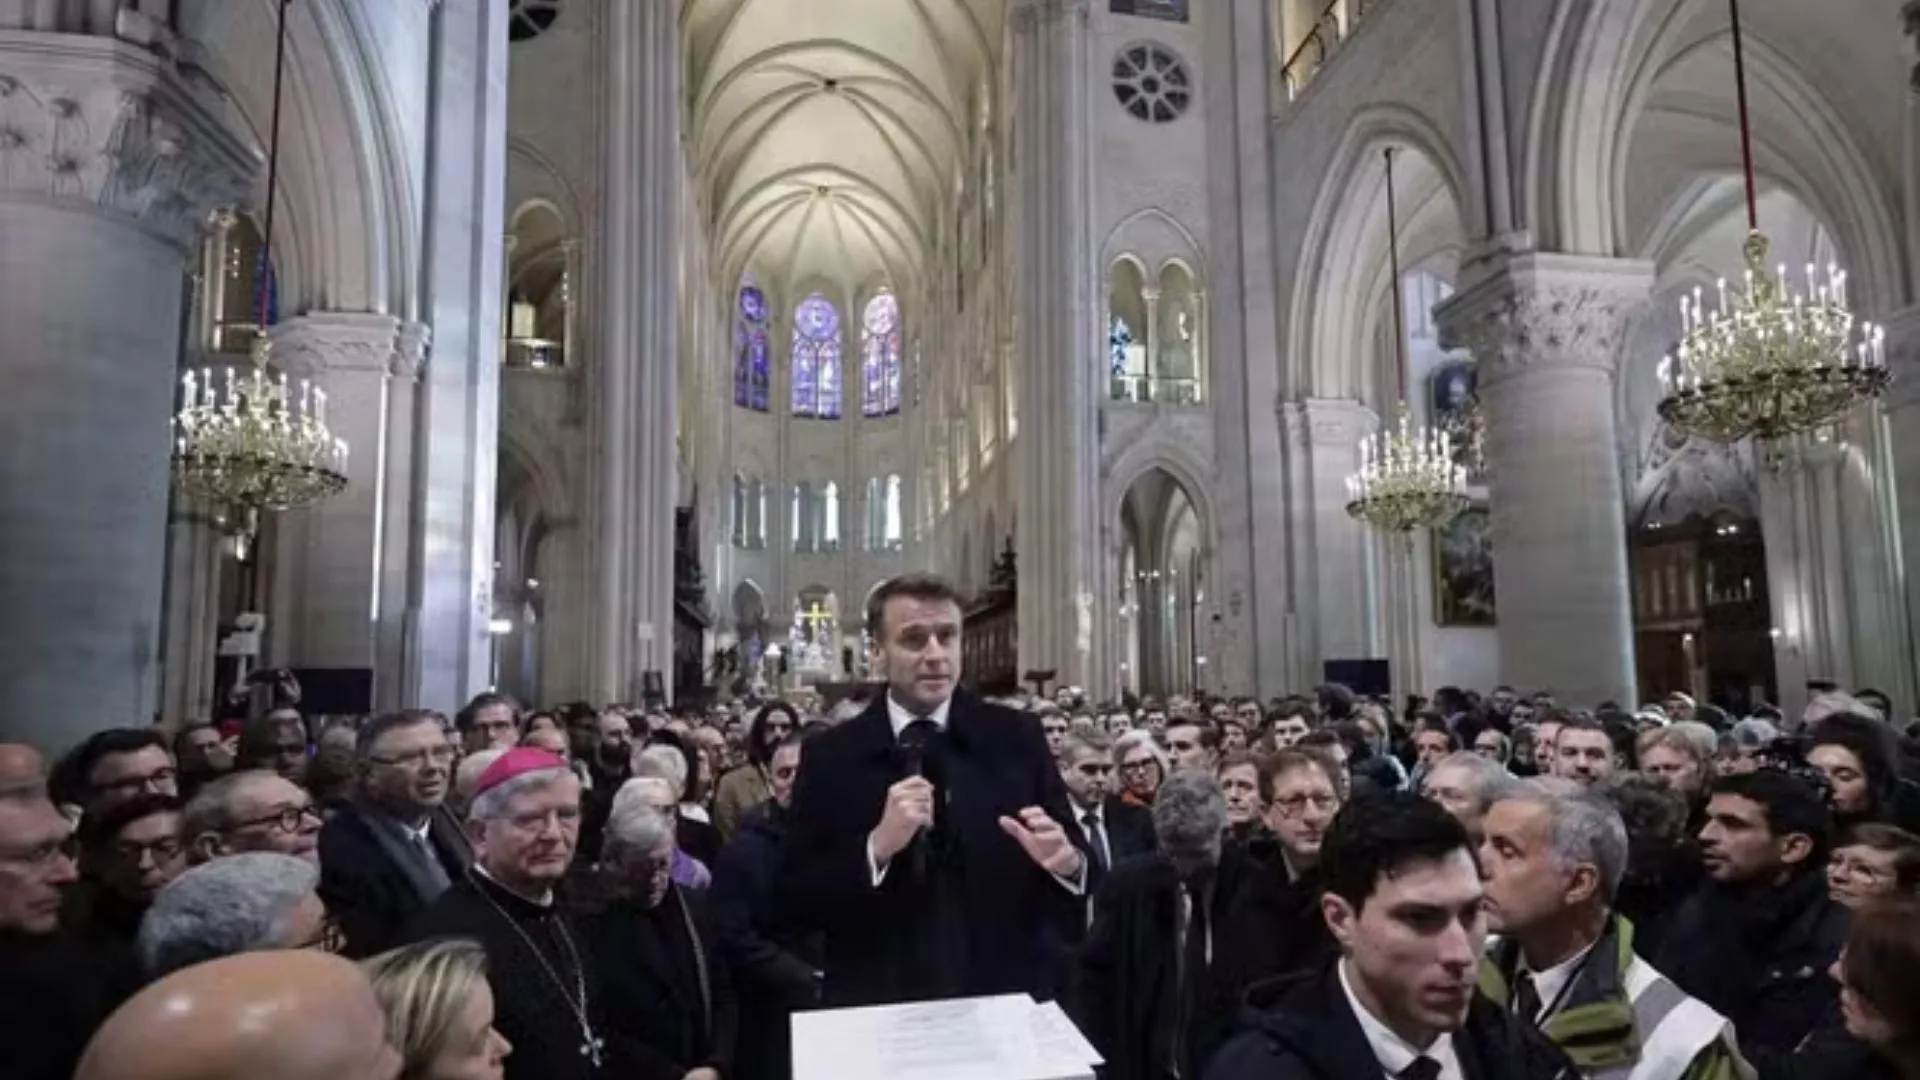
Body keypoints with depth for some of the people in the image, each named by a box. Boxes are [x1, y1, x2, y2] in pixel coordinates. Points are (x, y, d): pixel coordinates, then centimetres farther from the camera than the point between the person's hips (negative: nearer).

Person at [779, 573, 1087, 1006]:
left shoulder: (1016, 737, -5)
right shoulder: (831, 755, -7)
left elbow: (1073, 863, -3)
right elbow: (796, 898, -8)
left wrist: (1066, 864, -25)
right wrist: (877, 848, -23)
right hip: (879, 1009, -1)